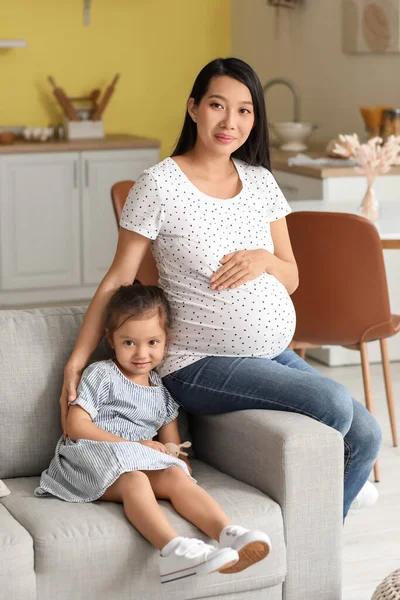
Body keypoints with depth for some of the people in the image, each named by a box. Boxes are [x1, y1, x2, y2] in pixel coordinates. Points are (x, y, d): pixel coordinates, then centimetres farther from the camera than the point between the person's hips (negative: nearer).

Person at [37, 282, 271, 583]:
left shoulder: (161, 390, 21)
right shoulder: (101, 375, 4)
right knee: (133, 479, -37)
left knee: (175, 476, -27)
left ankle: (228, 533, -49)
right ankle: (173, 548, -62)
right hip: (93, 457, -5)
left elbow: (172, 443, 19)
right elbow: (76, 425, -7)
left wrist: (182, 464, -6)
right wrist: (132, 444, -11)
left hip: (144, 462, 5)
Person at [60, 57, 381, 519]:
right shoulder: (159, 185, -10)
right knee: (333, 403, -24)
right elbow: (118, 279, -5)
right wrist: (75, 362, -9)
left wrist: (263, 259, -11)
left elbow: (291, 279, 12)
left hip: (274, 354, 7)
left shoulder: (261, 181, 7)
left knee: (364, 436, -3)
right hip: (200, 366, -7)